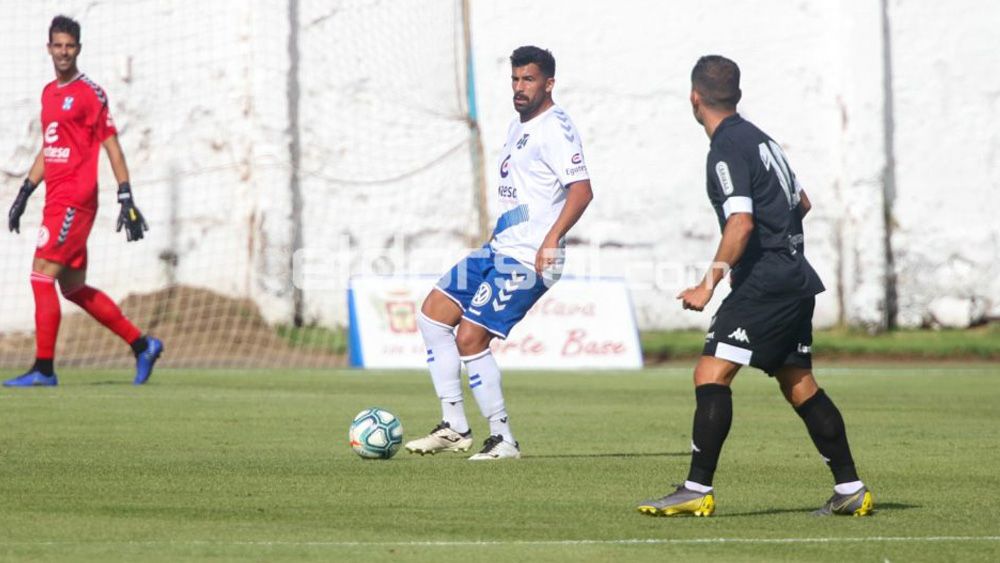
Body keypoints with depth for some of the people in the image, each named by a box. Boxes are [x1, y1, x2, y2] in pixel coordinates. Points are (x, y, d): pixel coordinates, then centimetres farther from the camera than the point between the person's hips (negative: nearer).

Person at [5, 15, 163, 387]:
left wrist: (127, 200, -13)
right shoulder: (49, 93, 17)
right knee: (73, 287, 9)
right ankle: (142, 345, 18)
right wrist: (24, 195, 21)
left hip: (75, 200, -8)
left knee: (42, 275, -13)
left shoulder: (90, 94, -6)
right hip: (56, 201, 8)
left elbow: (112, 148, -8)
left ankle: (43, 368, -11)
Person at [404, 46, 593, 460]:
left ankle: (503, 440, -3)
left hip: (528, 259, -11)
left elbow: (581, 190, -24)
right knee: (433, 314, 9)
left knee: (469, 339, -13)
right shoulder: (518, 127, 17)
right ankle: (454, 427, 10)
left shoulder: (554, 129, -14)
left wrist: (551, 239, -33)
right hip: (500, 250, 11)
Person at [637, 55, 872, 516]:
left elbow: (741, 224, -22)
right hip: (796, 278, 10)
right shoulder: (758, 138, 16)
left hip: (765, 282, -10)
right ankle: (850, 490, 16)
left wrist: (709, 284, -20)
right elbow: (801, 202, 25)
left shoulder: (726, 150, -12)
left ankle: (697, 490, -19)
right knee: (799, 385, 14)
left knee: (711, 374, -13)